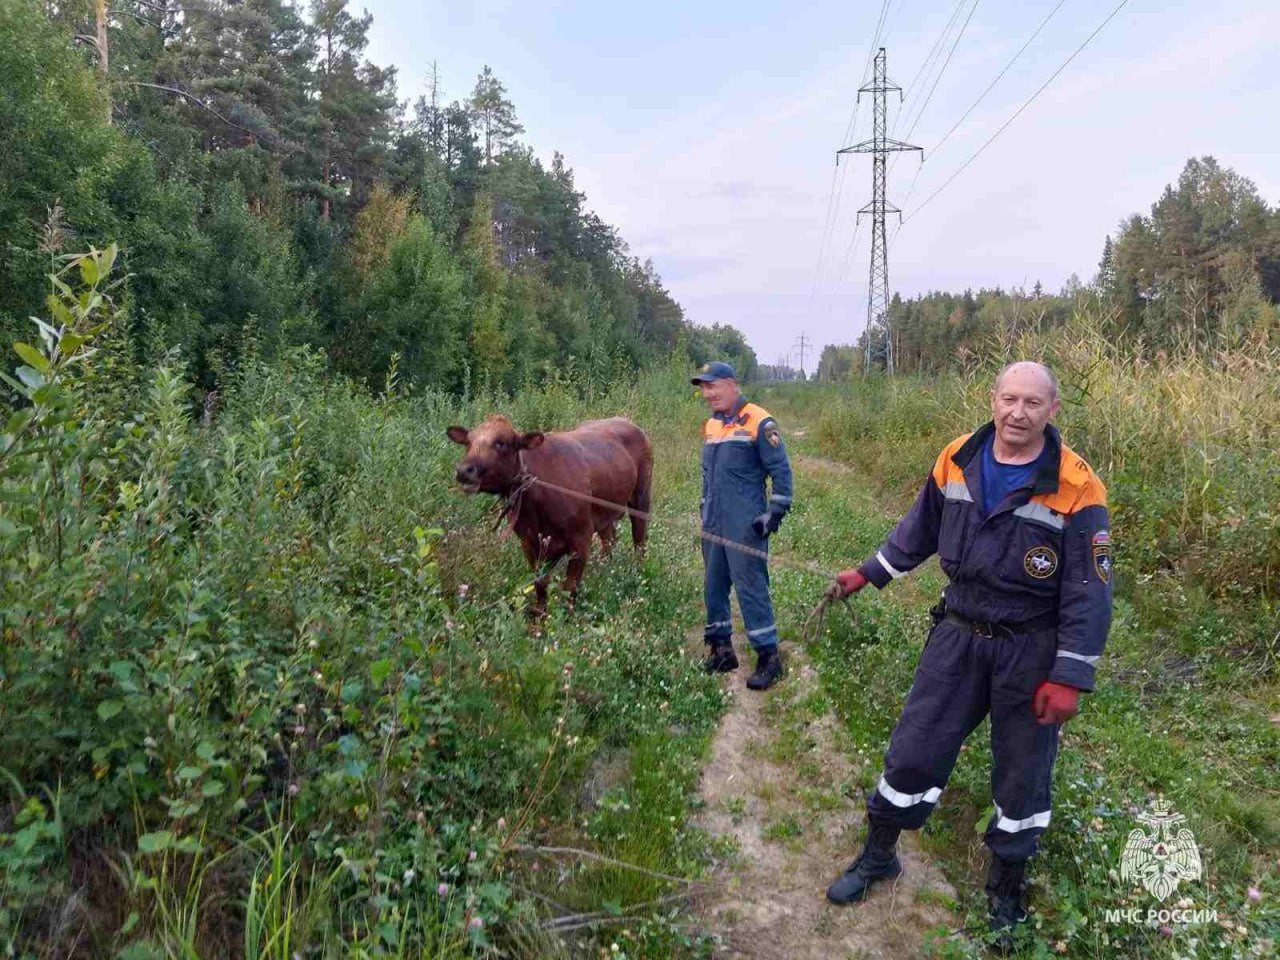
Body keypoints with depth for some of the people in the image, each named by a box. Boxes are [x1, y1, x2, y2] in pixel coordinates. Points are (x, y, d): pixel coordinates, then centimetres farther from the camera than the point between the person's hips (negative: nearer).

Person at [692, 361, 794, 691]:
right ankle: (721, 649, 24)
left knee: (750, 588, -6)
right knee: (713, 587, 12)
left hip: (746, 527, -7)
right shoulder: (710, 425, 13)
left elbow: (781, 471, -9)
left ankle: (769, 656, 3)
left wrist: (775, 513, -13)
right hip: (714, 525, 8)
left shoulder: (758, 422, -10)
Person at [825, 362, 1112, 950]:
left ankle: (1006, 892, 33)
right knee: (912, 750, 7)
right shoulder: (956, 461, -4)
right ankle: (877, 857, 29)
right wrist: (869, 573, 17)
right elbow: (920, 528, 13)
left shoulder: (1075, 488, -16)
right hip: (959, 635, 3)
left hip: (1030, 649, -3)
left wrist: (1068, 678, -16)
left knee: (1022, 774, 11)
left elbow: (1088, 591, -13)